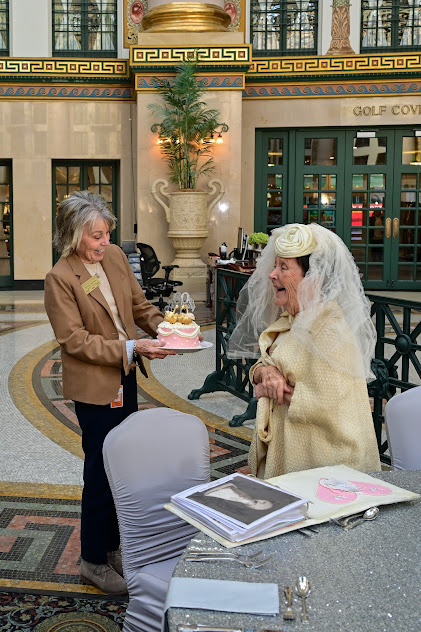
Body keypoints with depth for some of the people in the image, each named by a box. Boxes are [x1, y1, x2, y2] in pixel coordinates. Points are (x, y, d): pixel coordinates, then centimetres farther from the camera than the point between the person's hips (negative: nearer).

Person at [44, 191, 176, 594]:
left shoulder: (115, 257, 3)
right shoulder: (60, 278, -17)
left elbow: (139, 305, 11)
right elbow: (75, 341, -19)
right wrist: (131, 348, -25)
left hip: (126, 379, 7)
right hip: (94, 385, -7)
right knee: (101, 473, 4)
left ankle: (112, 546, 37)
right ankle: (94, 561, 23)